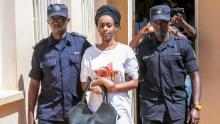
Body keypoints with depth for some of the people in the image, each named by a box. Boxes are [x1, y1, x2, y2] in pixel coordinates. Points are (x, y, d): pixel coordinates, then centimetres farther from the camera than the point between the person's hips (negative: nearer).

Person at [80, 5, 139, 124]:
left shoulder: (125, 51, -3)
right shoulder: (89, 52, 1)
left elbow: (134, 82, -3)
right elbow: (84, 85, 4)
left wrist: (109, 88, -12)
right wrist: (102, 81, -14)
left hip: (119, 110, -1)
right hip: (95, 109, 1)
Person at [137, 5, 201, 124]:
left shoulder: (182, 45, 0)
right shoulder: (144, 46, 4)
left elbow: (194, 77, 0)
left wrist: (196, 106, -8)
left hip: (177, 106, -1)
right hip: (151, 106, 1)